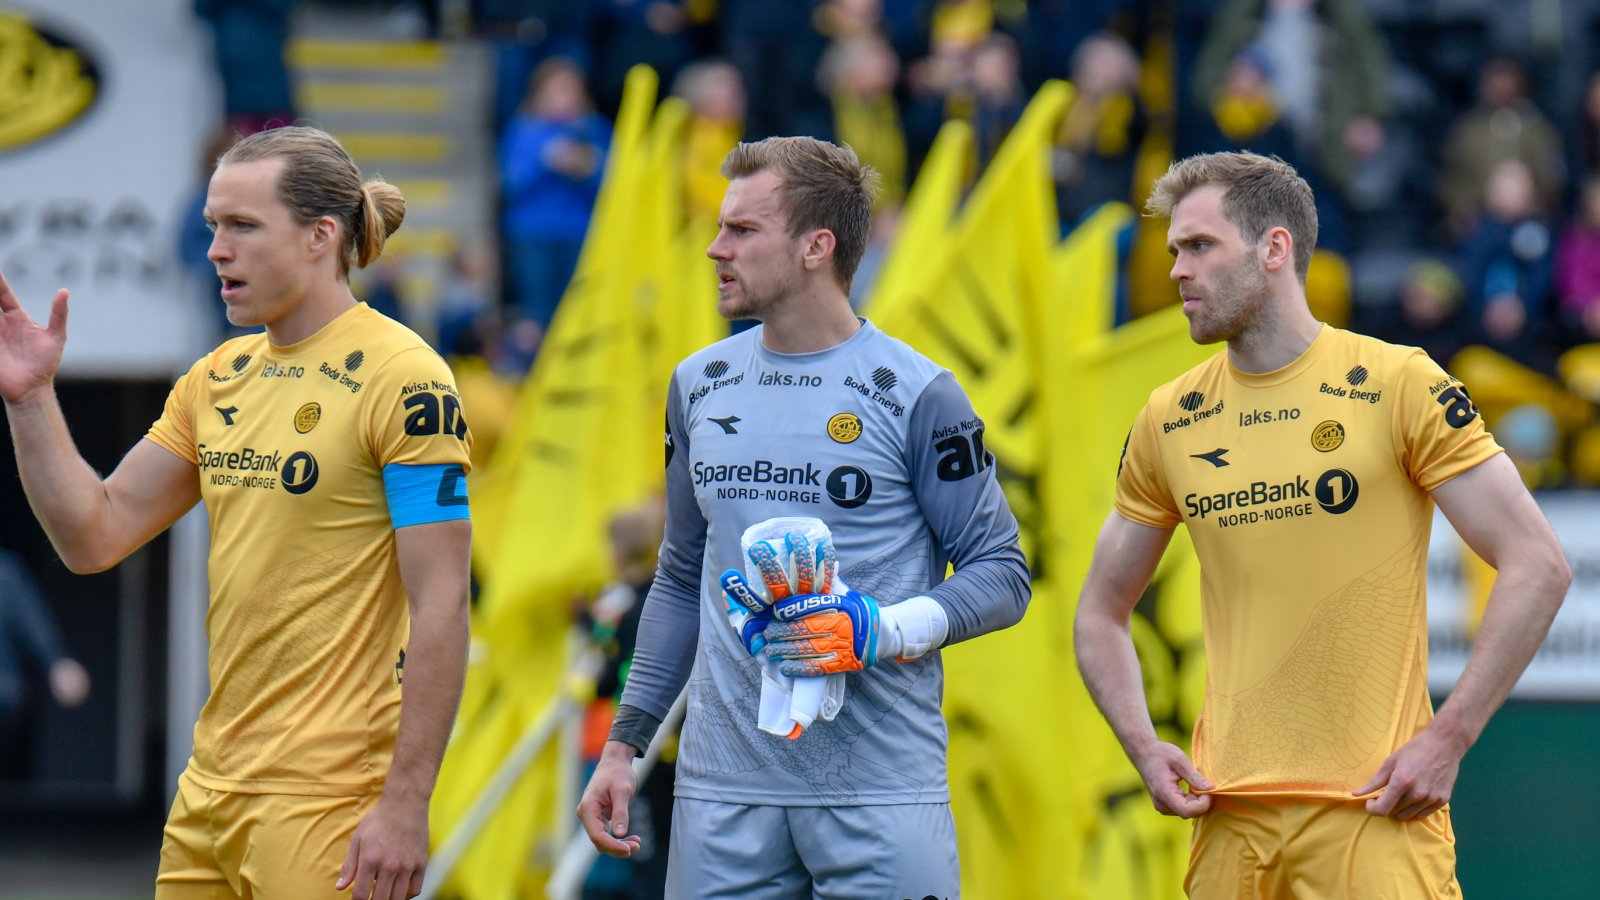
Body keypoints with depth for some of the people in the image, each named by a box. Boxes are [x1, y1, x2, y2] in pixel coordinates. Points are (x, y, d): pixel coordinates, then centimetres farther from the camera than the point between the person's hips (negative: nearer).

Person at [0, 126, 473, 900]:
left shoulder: (402, 380, -10)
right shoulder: (218, 379, 13)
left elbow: (441, 605, -14)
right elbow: (93, 537, 15)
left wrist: (404, 806, -18)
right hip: (209, 798, 7)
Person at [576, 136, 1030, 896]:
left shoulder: (915, 394, -3)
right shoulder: (699, 385, 14)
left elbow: (1002, 575, -1)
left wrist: (883, 632, -18)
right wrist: (623, 744, 15)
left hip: (880, 787, -4)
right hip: (723, 790, 4)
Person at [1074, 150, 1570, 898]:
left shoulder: (1398, 386, -3)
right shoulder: (1168, 422, 9)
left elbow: (1538, 566, -5)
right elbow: (1100, 613, 20)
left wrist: (1447, 740, -11)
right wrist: (1144, 748, 2)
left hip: (1374, 808, -4)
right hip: (1229, 819, 4)